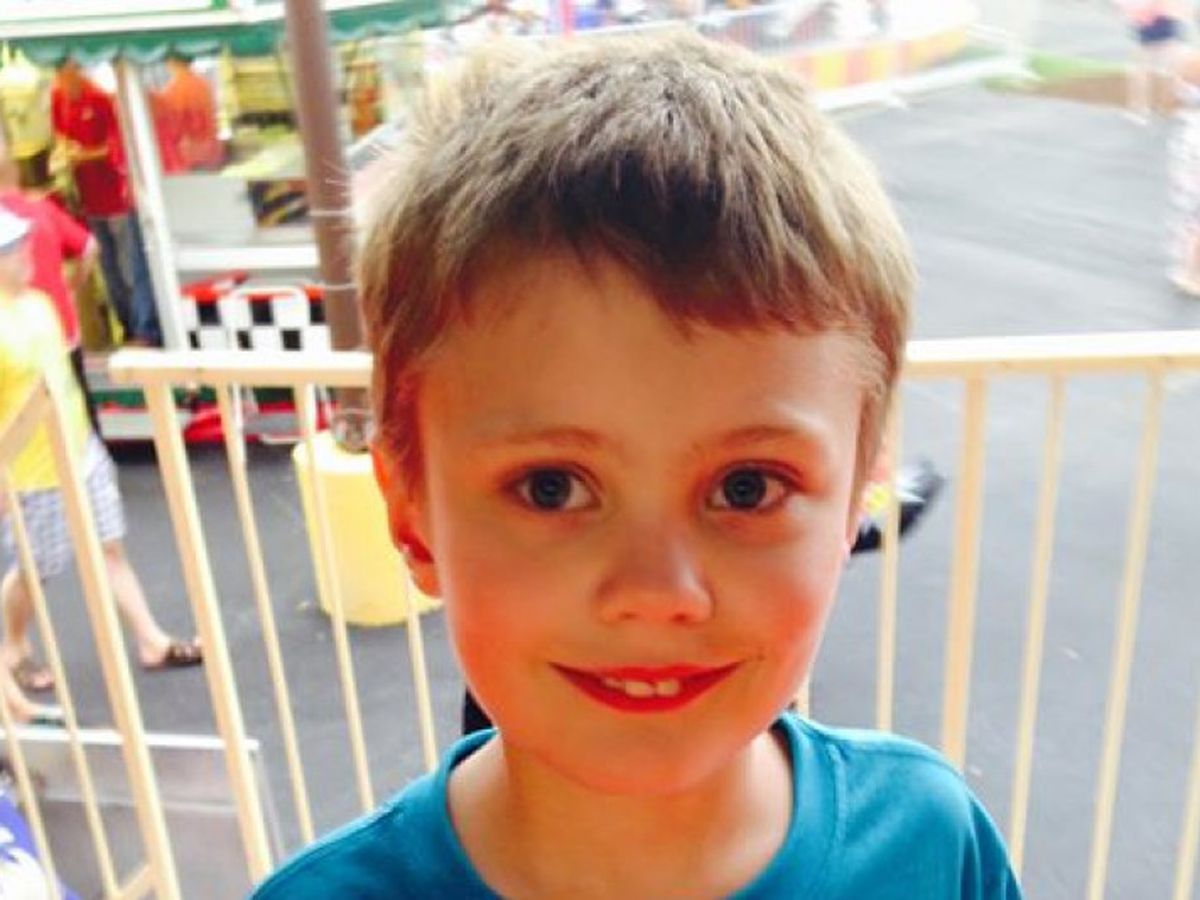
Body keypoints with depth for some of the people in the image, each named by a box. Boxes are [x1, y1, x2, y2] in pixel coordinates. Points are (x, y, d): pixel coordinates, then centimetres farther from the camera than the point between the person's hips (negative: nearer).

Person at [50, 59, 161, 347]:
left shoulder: (101, 98, -15)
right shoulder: (58, 97, 3)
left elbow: (119, 144, -13)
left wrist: (84, 155, -23)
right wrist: (62, 149, -4)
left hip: (117, 194, -6)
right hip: (88, 196, 6)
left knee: (133, 268, -2)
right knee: (110, 269, 12)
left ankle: (147, 332, 5)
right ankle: (129, 329, 22)